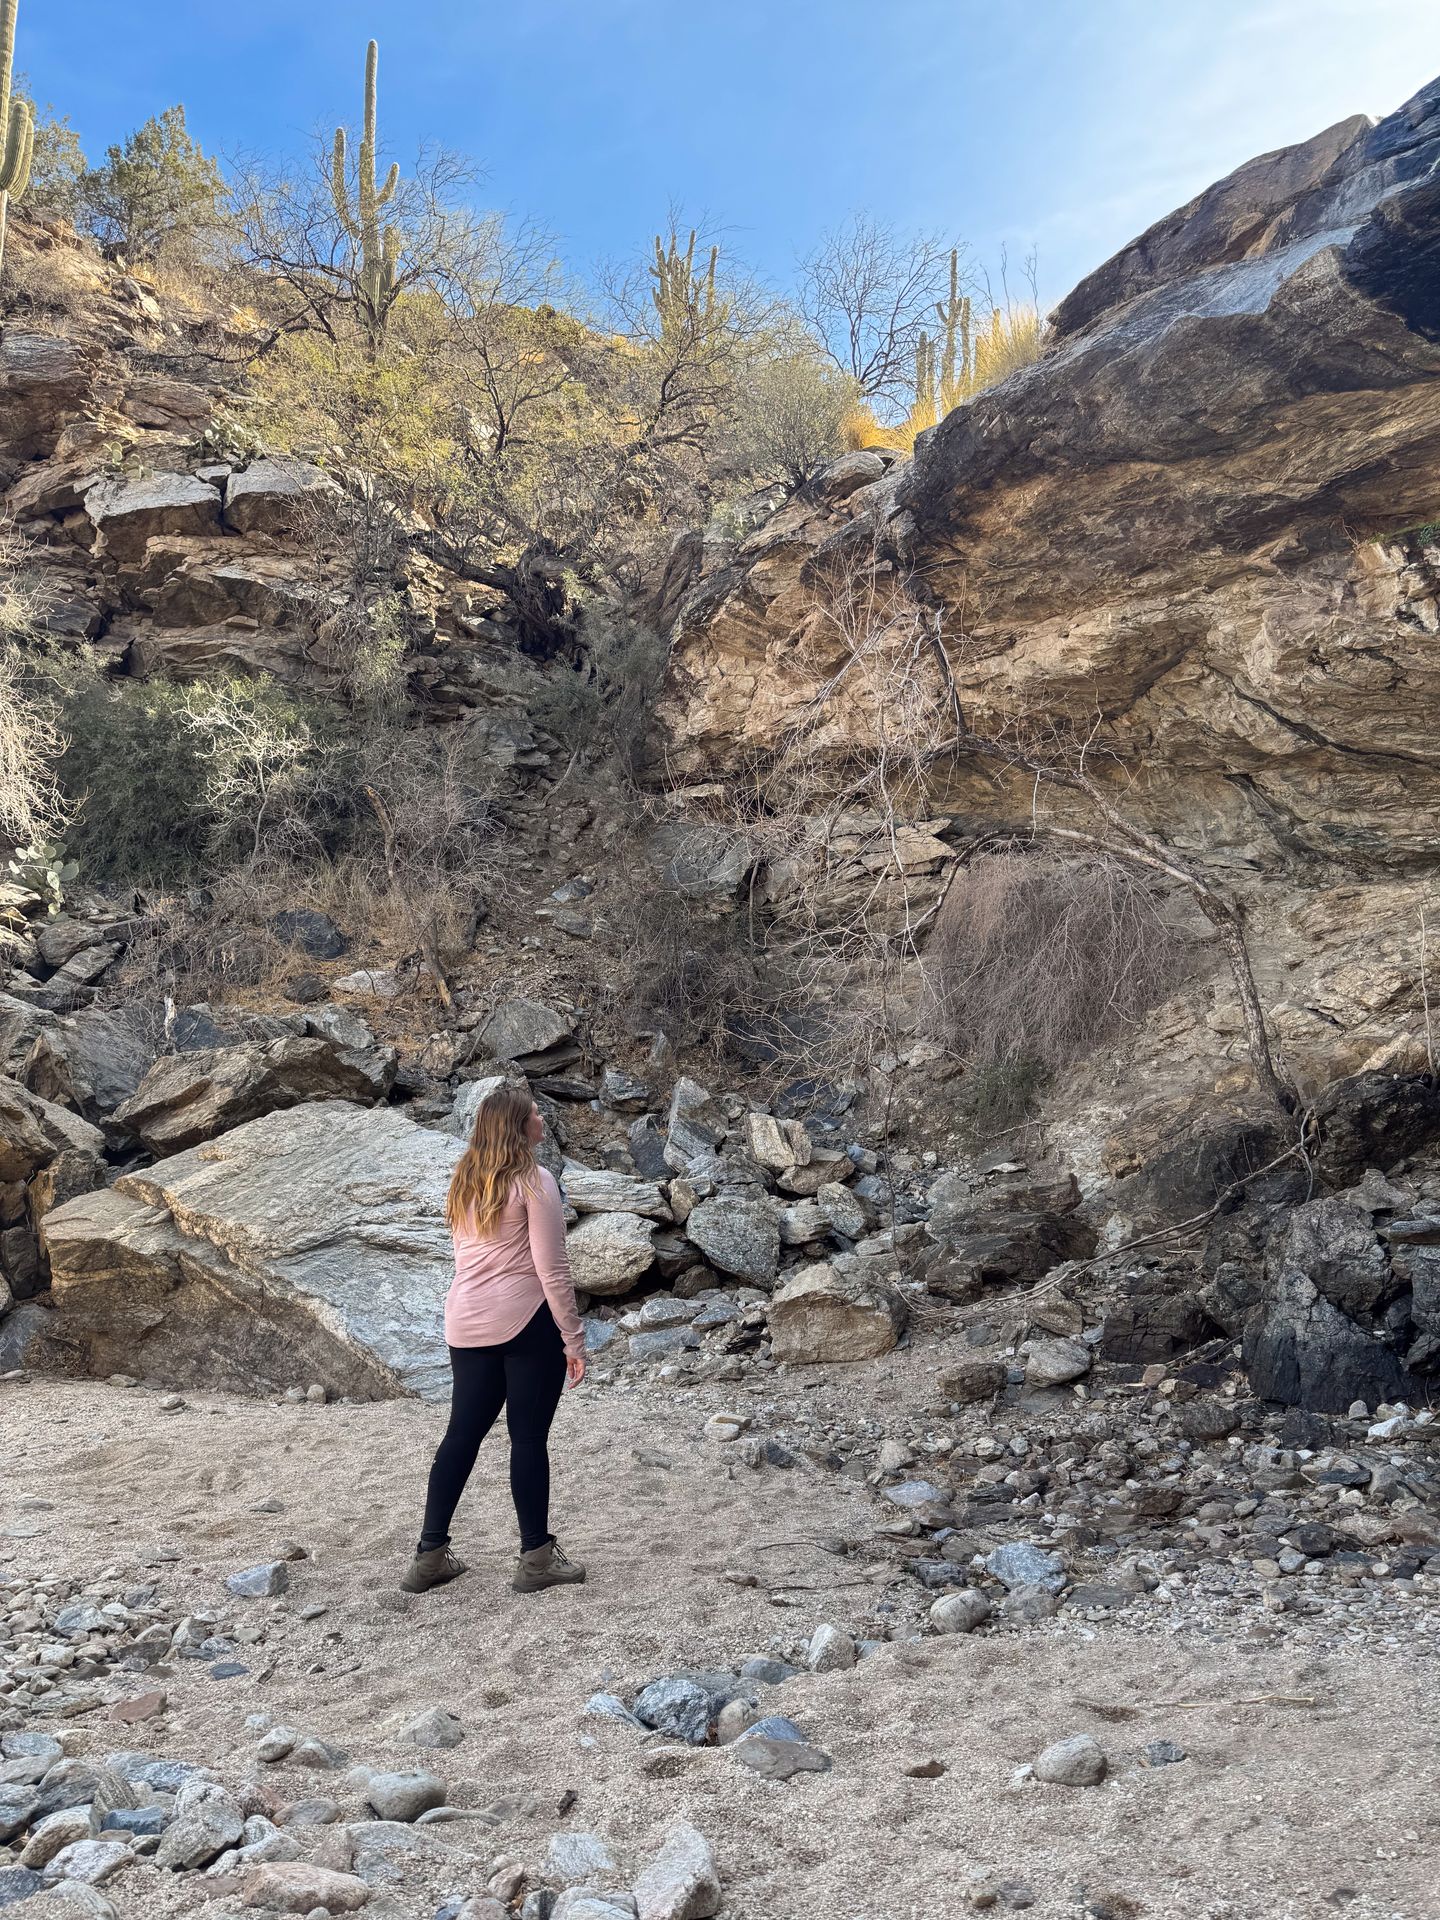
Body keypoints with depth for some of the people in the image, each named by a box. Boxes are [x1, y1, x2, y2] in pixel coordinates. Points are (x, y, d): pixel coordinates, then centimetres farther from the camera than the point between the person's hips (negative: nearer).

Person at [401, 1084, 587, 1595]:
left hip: (467, 1323, 6)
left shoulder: (464, 1184, 11)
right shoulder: (533, 1181, -11)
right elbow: (551, 1269, -13)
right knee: (528, 1438, 2)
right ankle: (537, 1558, 12)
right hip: (527, 1322, -6)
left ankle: (430, 1556, 18)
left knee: (462, 1434, 13)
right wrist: (573, 1338, -8)